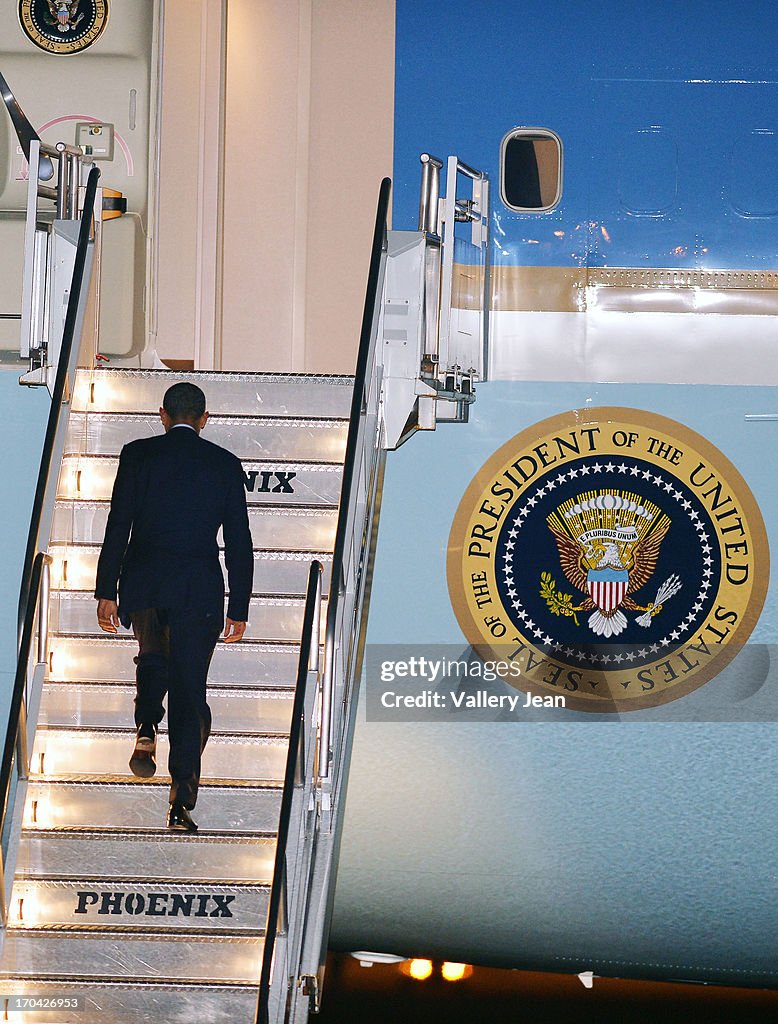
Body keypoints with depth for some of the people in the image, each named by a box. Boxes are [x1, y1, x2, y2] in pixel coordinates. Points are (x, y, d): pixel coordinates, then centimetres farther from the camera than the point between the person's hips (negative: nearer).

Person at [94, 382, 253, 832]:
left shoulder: (138, 454, 2)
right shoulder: (226, 464, 4)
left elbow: (118, 525, -2)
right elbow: (239, 542, 4)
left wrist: (107, 591, 2)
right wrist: (239, 608, 9)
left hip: (143, 582, 1)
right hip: (200, 588, -1)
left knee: (153, 655, 30)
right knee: (191, 691, 4)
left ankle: (147, 727, 4)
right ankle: (182, 801, -2)